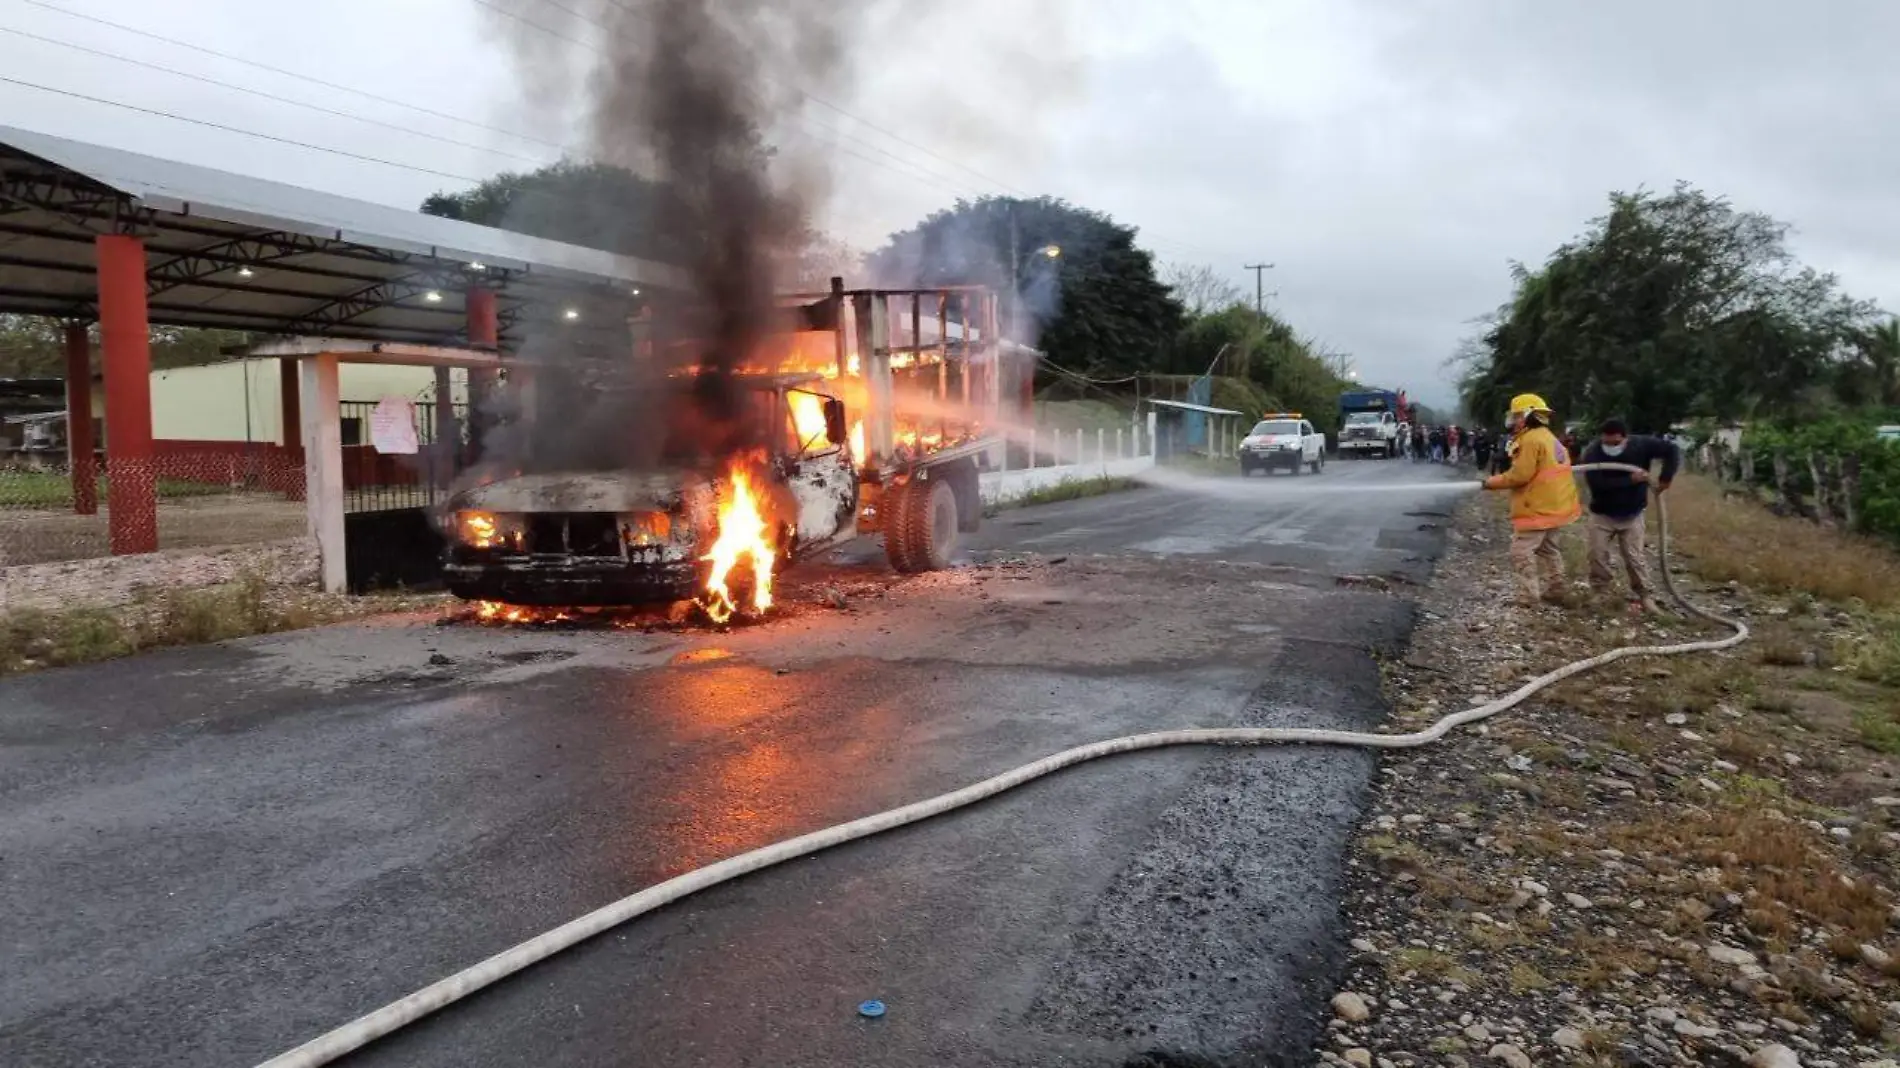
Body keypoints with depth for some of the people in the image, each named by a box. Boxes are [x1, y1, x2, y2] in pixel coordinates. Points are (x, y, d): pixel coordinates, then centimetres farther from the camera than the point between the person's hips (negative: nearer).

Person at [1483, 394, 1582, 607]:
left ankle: (1528, 598, -6)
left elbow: (1520, 475, -21)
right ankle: (1555, 591, 25)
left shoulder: (1531, 439, -17)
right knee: (1550, 550, 18)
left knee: (1522, 552, -5)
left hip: (1537, 508, -10)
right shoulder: (1550, 439, 15)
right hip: (1556, 506, 10)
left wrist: (1491, 482, -11)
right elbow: (1542, 473, 15)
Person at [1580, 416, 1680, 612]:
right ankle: (1600, 592, 18)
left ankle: (1643, 595, 15)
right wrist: (1630, 479, -34)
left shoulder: (1641, 445, -17)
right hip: (1602, 514, 0)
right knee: (1597, 554, 2)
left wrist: (1665, 479, -23)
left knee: (1634, 556, 3)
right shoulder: (1592, 453, -22)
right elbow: (1597, 484, -32)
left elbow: (1673, 450, -14)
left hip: (1632, 515, 0)